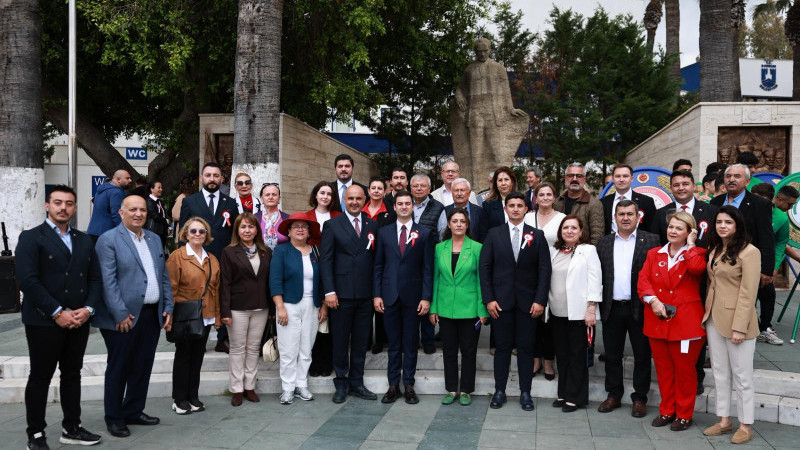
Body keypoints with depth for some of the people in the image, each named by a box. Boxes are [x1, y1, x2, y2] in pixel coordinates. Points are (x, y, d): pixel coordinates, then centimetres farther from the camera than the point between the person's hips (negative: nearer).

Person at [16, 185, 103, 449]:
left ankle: (71, 428, 23)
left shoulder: (84, 241, 14)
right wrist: (58, 312, -16)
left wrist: (88, 309, -6)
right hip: (44, 322, -5)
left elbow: (95, 278, 10)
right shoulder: (31, 238, -3)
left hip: (79, 321, 5)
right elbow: (28, 280, -13)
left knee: (72, 375, 12)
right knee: (40, 378, 5)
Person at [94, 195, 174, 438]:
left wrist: (168, 308, 8)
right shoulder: (108, 240, -7)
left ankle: (134, 411, 27)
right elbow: (108, 282, -13)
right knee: (119, 368, 6)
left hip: (152, 315, 6)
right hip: (124, 317, -6)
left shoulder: (154, 239, 14)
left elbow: (164, 276, 15)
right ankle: (114, 418, 19)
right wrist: (121, 315, -17)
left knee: (143, 367, 13)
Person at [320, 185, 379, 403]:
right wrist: (329, 291, -11)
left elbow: (376, 260, 9)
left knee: (361, 341, 11)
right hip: (342, 294, -3)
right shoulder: (332, 225, 0)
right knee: (340, 341, 6)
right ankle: (341, 383, 19)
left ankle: (356, 383, 23)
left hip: (365, 295, 3)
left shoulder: (373, 226, 10)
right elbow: (325, 260, -4)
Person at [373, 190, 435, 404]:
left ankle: (409, 385, 17)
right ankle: (393, 385, 16)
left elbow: (428, 268, -1)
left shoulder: (424, 234, 2)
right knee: (393, 343, 8)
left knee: (411, 343, 7)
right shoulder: (384, 232, 7)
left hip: (413, 297, -1)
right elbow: (378, 265, 7)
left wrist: (426, 297, -7)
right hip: (390, 296, 1)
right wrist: (377, 294, 0)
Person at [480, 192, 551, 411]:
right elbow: (485, 267, 1)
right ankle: (499, 391, 17)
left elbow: (544, 270, 0)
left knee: (526, 347, 6)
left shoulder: (537, 235, 3)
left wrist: (540, 300, -8)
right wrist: (488, 299, -6)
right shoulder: (494, 234, 3)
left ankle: (525, 392, 15)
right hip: (502, 300, 0)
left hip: (528, 301, 0)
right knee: (502, 346, 6)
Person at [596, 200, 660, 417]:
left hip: (639, 308, -3)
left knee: (642, 356, 7)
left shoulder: (651, 241, 0)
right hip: (612, 308, 3)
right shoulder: (603, 243, 9)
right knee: (612, 355, 11)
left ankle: (640, 398, 19)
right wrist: (596, 304, 0)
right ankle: (614, 395, 24)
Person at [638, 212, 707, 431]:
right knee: (663, 369, 12)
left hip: (685, 321, -3)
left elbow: (697, 268, -23)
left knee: (684, 369, 4)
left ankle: (684, 414, 18)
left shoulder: (696, 254, 1)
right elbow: (643, 280, 1)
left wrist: (690, 245, -9)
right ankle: (667, 411, 25)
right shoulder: (654, 254, 10)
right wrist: (653, 300, -15)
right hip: (658, 321, 4)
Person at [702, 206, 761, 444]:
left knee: (741, 375, 5)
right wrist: (706, 313, 5)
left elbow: (748, 293, -16)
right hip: (714, 319, 7)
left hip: (737, 320, -7)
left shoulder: (749, 252, -13)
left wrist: (739, 327, -18)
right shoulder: (714, 250, 11)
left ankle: (745, 425, 17)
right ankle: (724, 420, 24)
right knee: (719, 373, 13)